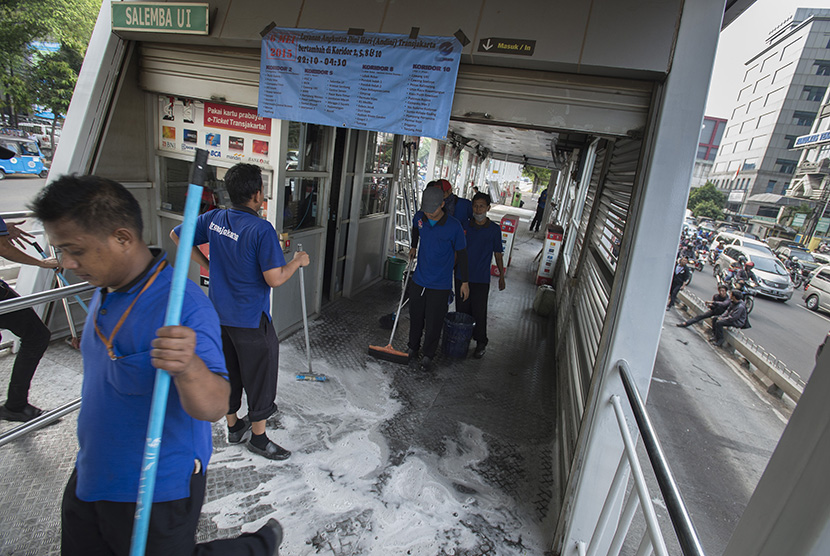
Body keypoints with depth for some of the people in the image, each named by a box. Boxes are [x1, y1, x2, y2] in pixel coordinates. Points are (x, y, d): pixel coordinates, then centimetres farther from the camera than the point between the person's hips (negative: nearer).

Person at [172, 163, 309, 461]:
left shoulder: (214, 218, -1)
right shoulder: (261, 229, -22)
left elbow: (176, 234, 14)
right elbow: (275, 279, -24)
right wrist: (297, 261, -7)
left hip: (219, 313, 7)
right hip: (250, 319, -7)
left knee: (227, 370, 21)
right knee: (259, 374, 10)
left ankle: (233, 425, 39)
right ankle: (258, 436, 24)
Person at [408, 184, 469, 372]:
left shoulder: (454, 226, -18)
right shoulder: (419, 217, -5)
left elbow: (461, 254, -7)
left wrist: (465, 282, -2)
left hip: (440, 285, -4)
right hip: (419, 279, 4)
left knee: (433, 322, 7)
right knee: (415, 318, 17)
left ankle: (428, 355, 27)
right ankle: (413, 348, 39)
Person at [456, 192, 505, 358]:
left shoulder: (494, 229, -3)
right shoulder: (464, 226, 2)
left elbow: (498, 254, 4)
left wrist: (501, 276, 5)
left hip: (481, 279, -2)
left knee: (479, 312, 3)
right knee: (462, 310, 11)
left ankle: (481, 343, 20)